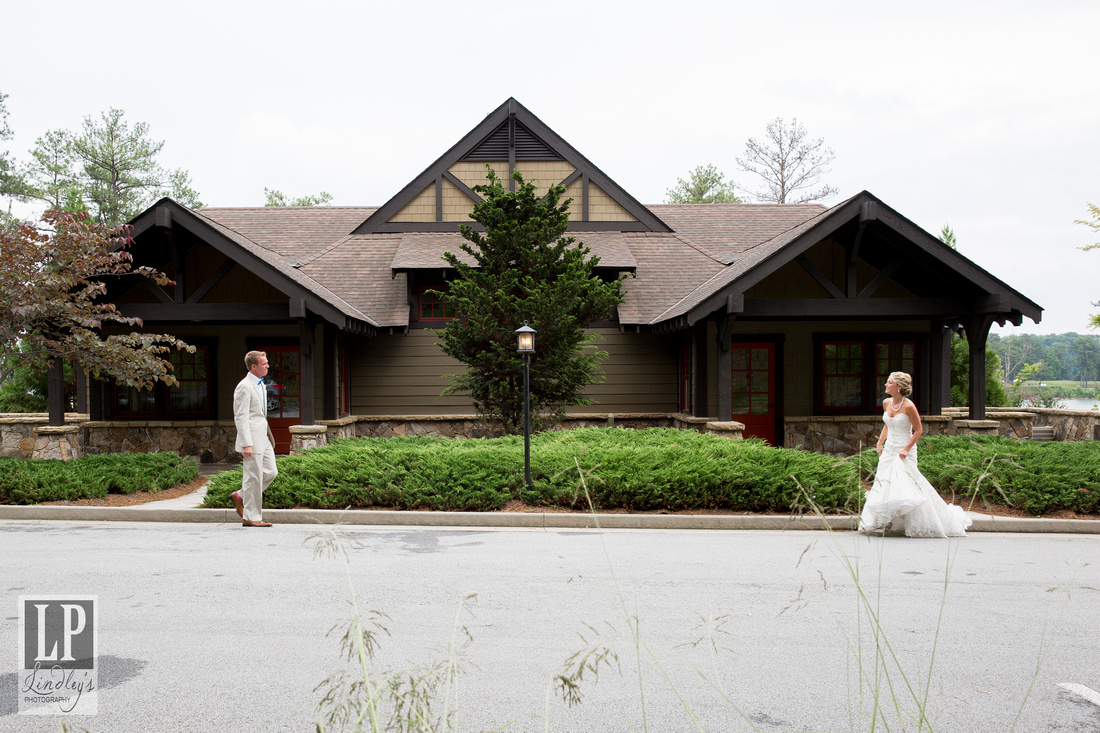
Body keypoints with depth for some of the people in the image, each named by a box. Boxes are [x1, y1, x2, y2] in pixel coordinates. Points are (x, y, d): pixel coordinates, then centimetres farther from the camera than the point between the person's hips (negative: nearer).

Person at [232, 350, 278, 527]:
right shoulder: (244, 387, -13)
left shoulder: (260, 385, 16)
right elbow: (240, 418, -17)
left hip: (263, 438, 9)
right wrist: (246, 444, -22)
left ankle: (240, 496, 25)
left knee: (271, 472, 10)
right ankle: (251, 518, 6)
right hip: (252, 438, -9)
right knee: (254, 478, -3)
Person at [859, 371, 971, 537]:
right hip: (889, 449, 7)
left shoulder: (908, 406, -16)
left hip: (904, 451, -7)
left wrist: (906, 449, -16)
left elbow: (918, 430, -11)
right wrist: (880, 443, 9)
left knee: (905, 485, -8)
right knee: (884, 484, 6)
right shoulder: (886, 403, 4)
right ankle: (882, 523, 16)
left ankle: (919, 524, 9)